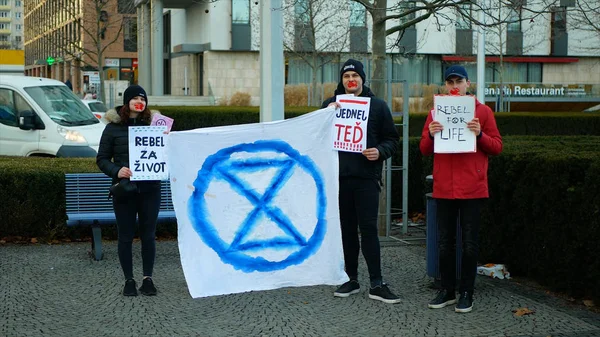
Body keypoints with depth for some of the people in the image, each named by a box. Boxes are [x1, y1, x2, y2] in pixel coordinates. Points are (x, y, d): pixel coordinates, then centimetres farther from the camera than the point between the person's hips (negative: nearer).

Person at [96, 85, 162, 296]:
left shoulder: (153, 124, 8)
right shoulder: (113, 127, 2)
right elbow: (102, 159, 3)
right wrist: (116, 171, -15)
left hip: (150, 189, 1)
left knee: (148, 235, 5)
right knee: (126, 237, 4)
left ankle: (148, 279, 15)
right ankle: (129, 280, 14)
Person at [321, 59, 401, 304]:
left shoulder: (377, 105, 6)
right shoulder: (331, 104, 11)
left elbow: (392, 139, 7)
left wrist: (380, 151, -13)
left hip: (366, 176, -2)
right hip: (339, 175, 3)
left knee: (368, 228, -6)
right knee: (347, 228, 8)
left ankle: (376, 284, -3)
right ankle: (351, 279, 16)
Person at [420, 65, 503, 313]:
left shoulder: (483, 111, 2)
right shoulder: (436, 113, 9)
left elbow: (497, 147, 1)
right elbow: (424, 150, 9)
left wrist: (480, 134, -16)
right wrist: (431, 135, -11)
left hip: (472, 188, -3)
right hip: (444, 188, 3)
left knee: (469, 243, 2)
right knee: (445, 242, 8)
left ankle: (467, 293, 10)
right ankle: (447, 290, 18)